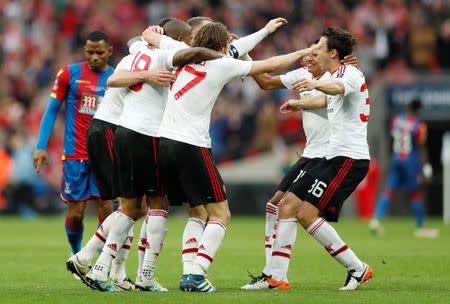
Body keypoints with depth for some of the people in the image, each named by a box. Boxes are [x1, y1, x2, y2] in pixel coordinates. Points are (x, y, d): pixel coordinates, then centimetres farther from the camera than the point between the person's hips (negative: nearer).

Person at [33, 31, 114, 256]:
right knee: (75, 215, -1)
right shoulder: (69, 74, 1)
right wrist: (41, 146, -3)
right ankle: (76, 256, 22)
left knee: (106, 210, -9)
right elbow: (52, 110, 4)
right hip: (75, 155, -1)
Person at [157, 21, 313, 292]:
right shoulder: (223, 65, -3)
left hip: (165, 142, 6)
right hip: (192, 146, -6)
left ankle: (190, 273, 8)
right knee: (220, 214, 0)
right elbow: (270, 66, 7)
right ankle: (196, 276, -13)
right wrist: (302, 52, 17)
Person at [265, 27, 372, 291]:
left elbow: (338, 89, -37)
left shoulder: (350, 73, -12)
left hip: (350, 158, -10)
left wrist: (315, 84, -58)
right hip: (333, 157, 10)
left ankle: (357, 268, -6)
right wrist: (300, 104, 59)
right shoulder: (336, 75, 20)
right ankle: (277, 277, 2)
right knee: (287, 205, 3)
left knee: (307, 214, -16)